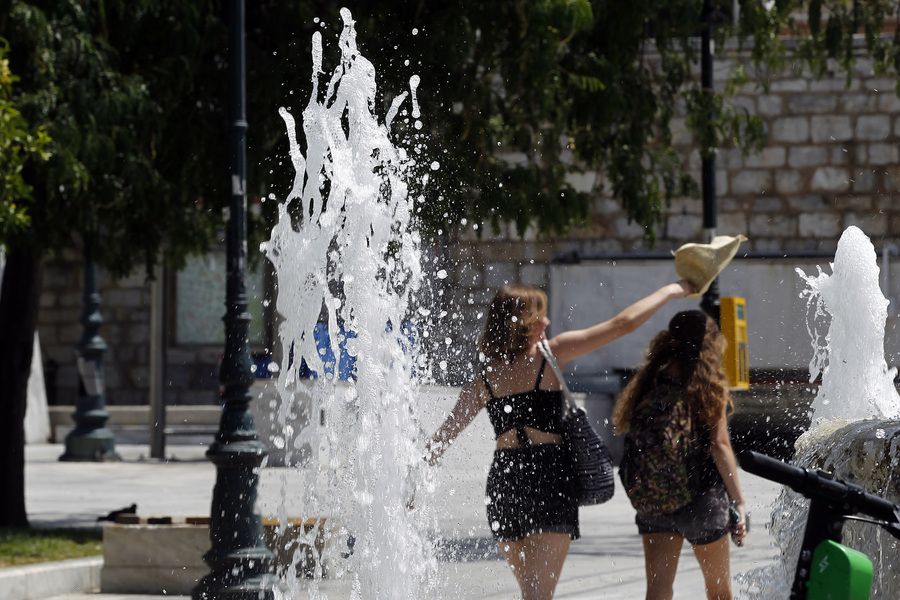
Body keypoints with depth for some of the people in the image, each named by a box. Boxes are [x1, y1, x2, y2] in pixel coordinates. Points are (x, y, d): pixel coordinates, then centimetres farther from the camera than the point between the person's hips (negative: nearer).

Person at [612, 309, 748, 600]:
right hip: (701, 499, -3)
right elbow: (719, 445, -11)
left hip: (652, 500, 3)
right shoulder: (709, 385, -6)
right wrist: (738, 501, -10)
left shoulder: (647, 381, 4)